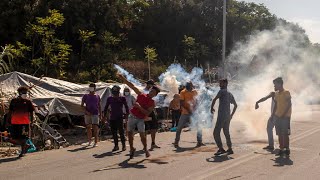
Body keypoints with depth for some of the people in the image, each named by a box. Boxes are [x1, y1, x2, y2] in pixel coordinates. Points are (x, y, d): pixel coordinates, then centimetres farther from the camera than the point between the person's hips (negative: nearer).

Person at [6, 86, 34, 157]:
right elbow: (10, 112, 11)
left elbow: (31, 112, 8)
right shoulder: (14, 101, 7)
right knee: (14, 139, 4)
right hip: (14, 122, 3)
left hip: (25, 123, -2)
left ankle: (22, 151, 17)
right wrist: (8, 120, 8)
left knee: (23, 138, 0)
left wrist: (31, 120, 3)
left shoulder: (28, 101, 3)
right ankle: (26, 146, 26)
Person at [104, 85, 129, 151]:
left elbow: (126, 106, 2)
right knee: (114, 132, 6)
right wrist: (104, 115, 10)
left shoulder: (122, 98, -1)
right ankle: (116, 145, 16)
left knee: (121, 131, -7)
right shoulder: (109, 99, 8)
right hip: (112, 118, 4)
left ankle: (123, 145, 4)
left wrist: (127, 114, -7)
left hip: (119, 118, -4)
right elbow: (106, 107, 15)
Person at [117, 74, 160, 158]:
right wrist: (123, 78, -6)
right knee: (130, 133, 4)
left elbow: (147, 113, -15)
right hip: (132, 116, 2)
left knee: (142, 135, -12)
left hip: (140, 119, -2)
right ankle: (131, 148, 23)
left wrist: (139, 107, -25)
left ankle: (145, 149, 9)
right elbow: (132, 86, -1)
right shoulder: (141, 95, 0)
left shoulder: (152, 103, -5)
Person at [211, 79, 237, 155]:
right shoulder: (230, 94, 18)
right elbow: (235, 105, 24)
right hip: (228, 117, 8)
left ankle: (221, 149, -15)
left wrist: (212, 107, -3)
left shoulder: (222, 91, -6)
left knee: (216, 132, -8)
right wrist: (232, 114, 25)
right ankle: (230, 149, 19)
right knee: (226, 133, 17)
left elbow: (214, 99, -17)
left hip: (221, 116, -8)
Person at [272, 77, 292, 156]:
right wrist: (273, 114, 12)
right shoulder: (276, 94, 13)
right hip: (278, 116, 7)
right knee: (279, 134, 7)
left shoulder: (286, 92, -9)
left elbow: (289, 104, -13)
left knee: (285, 134, -5)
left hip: (285, 116, -7)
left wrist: (284, 114, -18)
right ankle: (281, 150, 12)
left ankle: (287, 149, 5)